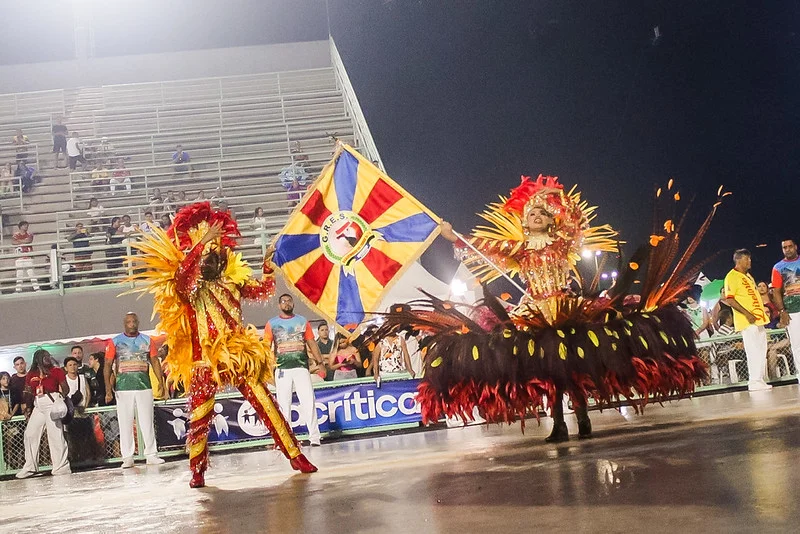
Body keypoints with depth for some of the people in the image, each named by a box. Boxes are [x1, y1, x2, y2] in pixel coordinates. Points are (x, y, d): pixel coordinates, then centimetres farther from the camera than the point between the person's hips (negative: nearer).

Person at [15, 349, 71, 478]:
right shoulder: (31, 375, 13)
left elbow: (65, 388, -1)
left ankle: (61, 466, -4)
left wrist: (62, 399, -16)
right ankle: (30, 467, 16)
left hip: (52, 402, -5)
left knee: (55, 434, -8)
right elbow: (29, 393, 14)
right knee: (30, 433, 5)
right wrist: (28, 408, 4)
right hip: (38, 406, 5)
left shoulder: (56, 371, 4)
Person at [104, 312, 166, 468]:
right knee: (125, 423, 0)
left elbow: (155, 362, 10)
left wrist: (162, 384, 2)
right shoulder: (114, 342, 4)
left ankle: (151, 455, 7)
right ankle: (127, 458, 5)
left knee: (147, 422, 2)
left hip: (144, 386, 1)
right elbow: (108, 366, 1)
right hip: (123, 387, -1)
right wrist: (108, 389, -8)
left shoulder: (147, 340, 9)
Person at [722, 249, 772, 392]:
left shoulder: (748, 276, 20)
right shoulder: (732, 277, -10)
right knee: (754, 351, -11)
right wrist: (747, 313, -22)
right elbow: (729, 299, -18)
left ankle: (760, 380, 14)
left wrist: (763, 310, 18)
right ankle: (754, 381, -8)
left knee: (761, 350, 9)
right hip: (747, 321, -9)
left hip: (758, 319, 9)